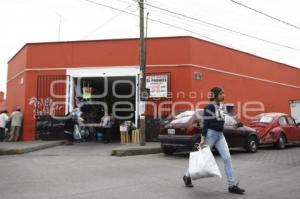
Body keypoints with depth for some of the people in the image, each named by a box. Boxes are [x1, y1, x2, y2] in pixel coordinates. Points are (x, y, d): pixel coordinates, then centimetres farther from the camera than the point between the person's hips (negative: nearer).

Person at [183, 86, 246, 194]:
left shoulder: (220, 106, 11)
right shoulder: (209, 107, -13)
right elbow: (205, 124, -17)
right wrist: (202, 139, -20)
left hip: (220, 135, 7)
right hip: (211, 134, -7)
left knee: (227, 158, -3)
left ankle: (232, 185, 0)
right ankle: (187, 176, 26)